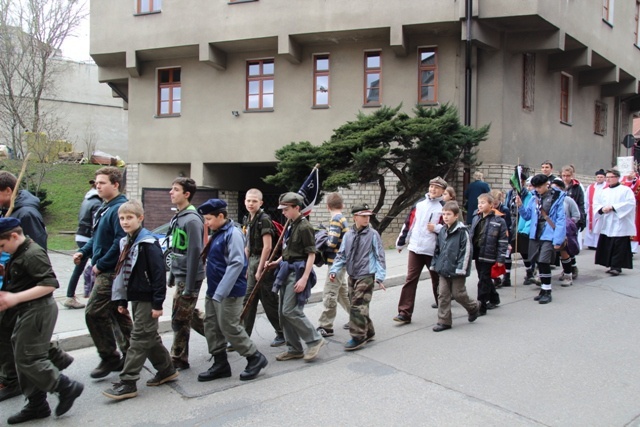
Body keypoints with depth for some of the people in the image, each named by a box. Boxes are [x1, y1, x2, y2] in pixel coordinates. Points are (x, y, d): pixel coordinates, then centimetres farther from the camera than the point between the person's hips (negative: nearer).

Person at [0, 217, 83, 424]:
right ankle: (36, 405, 22)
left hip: (37, 311, -10)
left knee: (27, 359, -7)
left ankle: (67, 387, 4)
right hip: (27, 312, 10)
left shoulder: (33, 254, -18)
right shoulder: (19, 253, 13)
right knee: (23, 358, 13)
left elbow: (50, 283, -26)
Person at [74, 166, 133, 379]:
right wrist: (83, 252, 5)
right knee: (118, 314, 15)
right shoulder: (104, 208, 14)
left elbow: (121, 242, -26)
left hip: (112, 273, -10)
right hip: (107, 272, 10)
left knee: (94, 313, -7)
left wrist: (101, 264, -19)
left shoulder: (119, 209, -18)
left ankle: (109, 358, 4)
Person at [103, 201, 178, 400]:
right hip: (135, 298, 9)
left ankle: (128, 383, 0)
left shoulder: (148, 243, -16)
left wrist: (157, 303, -19)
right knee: (150, 337, 16)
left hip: (147, 299, -9)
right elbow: (123, 272, 17)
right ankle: (167, 370, 30)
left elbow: (158, 274, -19)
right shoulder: (125, 243, 12)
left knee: (139, 339, -4)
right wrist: (121, 300, 16)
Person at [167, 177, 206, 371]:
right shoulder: (178, 217, 11)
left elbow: (195, 253, -22)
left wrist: (189, 286, -22)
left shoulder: (192, 220, -18)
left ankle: (178, 361, 11)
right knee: (190, 315, 18)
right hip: (180, 275, 9)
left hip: (188, 277, -9)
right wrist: (172, 275, 17)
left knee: (180, 319, -1)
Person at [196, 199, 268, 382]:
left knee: (229, 328, -3)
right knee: (211, 327, 11)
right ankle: (220, 364, 21)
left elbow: (236, 264, -24)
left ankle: (255, 358, 12)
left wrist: (221, 292, -26)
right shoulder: (217, 234, 12)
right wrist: (213, 291, 12)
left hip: (229, 292, -9)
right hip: (213, 291, 9)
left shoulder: (233, 233, -16)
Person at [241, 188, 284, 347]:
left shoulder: (264, 219, -14)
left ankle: (282, 333, 17)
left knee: (269, 301, 2)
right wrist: (246, 266, 13)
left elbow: (267, 246, -19)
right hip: (252, 262, 8)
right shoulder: (248, 220, 11)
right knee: (248, 301, 8)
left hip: (264, 263, -8)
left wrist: (260, 270, -18)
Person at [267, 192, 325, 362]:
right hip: (287, 270, 9)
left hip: (298, 272, -9)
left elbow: (311, 254, -16)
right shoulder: (290, 225, 12)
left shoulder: (304, 227, -14)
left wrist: (304, 278, -22)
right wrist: (278, 262, 11)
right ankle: (294, 349, 18)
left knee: (291, 311, -12)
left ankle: (315, 339, 2)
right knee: (284, 312, 9)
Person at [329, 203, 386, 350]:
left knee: (358, 305, -10)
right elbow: (341, 255, 8)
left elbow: (380, 256, -6)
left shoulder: (373, 234, -6)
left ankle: (358, 337, -2)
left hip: (366, 276, -6)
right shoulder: (348, 235, 5)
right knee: (356, 305, 13)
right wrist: (334, 270, -4)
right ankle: (368, 332, 29)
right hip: (352, 276, 6)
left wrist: (380, 276, -12)